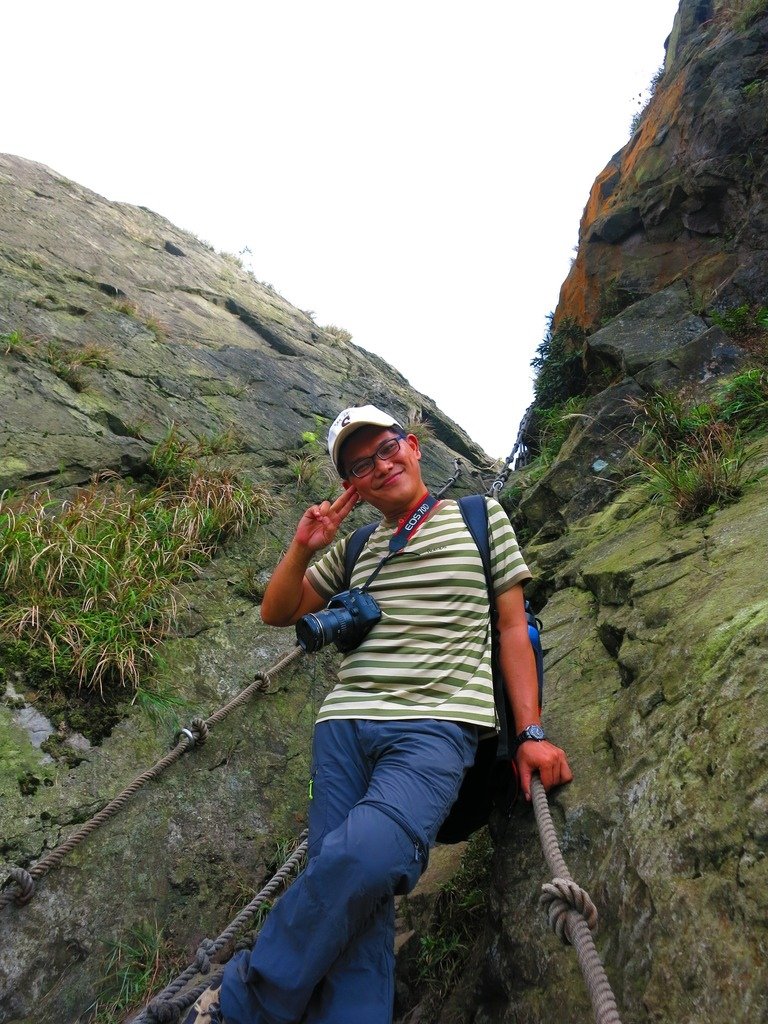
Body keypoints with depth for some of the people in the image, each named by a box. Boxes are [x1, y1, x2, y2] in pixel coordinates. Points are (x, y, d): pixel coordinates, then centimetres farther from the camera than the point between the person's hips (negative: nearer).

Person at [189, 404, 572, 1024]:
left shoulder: (481, 518, 13)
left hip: (437, 725, -4)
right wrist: (302, 549, 4)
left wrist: (531, 733, -1)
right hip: (344, 723, 4)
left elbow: (513, 628, 9)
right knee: (356, 900, -13)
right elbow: (277, 613, 23)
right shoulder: (356, 546, 21)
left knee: (361, 860, -27)